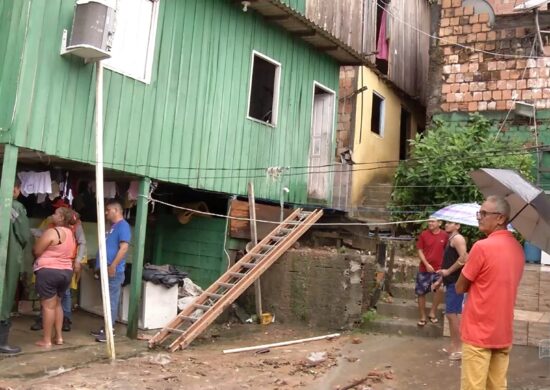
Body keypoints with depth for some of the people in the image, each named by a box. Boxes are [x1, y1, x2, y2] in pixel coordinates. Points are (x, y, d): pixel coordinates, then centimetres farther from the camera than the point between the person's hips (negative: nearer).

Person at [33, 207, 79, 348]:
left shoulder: (52, 232, -14)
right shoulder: (71, 234, 11)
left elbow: (36, 251, -9)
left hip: (48, 271, -8)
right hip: (66, 272, 8)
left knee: (48, 306, -2)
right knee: (57, 304, 19)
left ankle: (46, 340, 3)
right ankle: (59, 337, 20)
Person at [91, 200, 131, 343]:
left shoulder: (123, 226, -13)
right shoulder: (113, 226, 19)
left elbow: (124, 248, -22)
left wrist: (113, 266, -24)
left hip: (114, 271, -10)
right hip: (107, 270, 10)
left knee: (111, 301, -6)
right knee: (108, 300, 14)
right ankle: (107, 328, 21)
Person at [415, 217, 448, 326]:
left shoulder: (445, 235, -2)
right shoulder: (423, 234, -4)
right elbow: (420, 251, -3)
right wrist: (427, 264, -12)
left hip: (439, 269, 0)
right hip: (424, 269, 0)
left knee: (440, 289, -17)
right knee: (421, 293, 5)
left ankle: (432, 313, 3)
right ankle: (422, 317, 20)